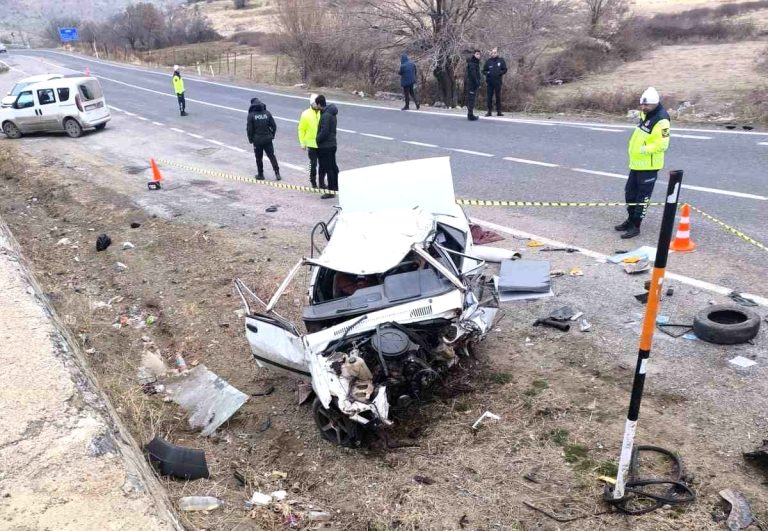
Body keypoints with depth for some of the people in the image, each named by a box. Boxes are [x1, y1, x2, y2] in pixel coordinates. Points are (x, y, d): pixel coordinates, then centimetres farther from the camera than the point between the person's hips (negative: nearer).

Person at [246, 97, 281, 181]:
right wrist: (272, 135, 13)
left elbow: (249, 129, -10)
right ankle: (277, 173, 5)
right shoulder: (267, 113, -1)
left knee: (259, 158, 11)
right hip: (268, 139, 2)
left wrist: (251, 139, 2)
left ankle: (260, 174, 18)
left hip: (257, 140, -2)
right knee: (272, 156, 10)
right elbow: (274, 126, 1)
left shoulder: (251, 115, -10)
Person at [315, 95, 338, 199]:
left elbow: (324, 132, -25)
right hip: (332, 144, 10)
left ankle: (331, 191, -2)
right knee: (333, 167, 18)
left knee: (328, 168, -5)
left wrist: (317, 140, -11)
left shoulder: (325, 115, -20)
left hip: (325, 146, -10)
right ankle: (335, 187, 30)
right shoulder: (331, 113, 10)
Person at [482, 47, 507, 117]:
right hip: (489, 82, 1)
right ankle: (489, 111, 7)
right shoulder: (488, 61, 6)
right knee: (489, 97, 2)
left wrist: (499, 73, -13)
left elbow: (505, 70, 4)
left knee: (498, 97, 2)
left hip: (498, 82, -1)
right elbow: (484, 70, 12)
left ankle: (499, 111, 6)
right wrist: (487, 73, -8)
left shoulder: (501, 60, 3)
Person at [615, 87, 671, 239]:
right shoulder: (646, 114, 9)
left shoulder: (661, 120, -20)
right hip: (637, 163, 10)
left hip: (649, 165, -10)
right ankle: (631, 219, 33)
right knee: (630, 192, 18)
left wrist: (643, 149, -26)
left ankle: (635, 226, 5)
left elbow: (662, 145, -25)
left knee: (642, 197, -2)